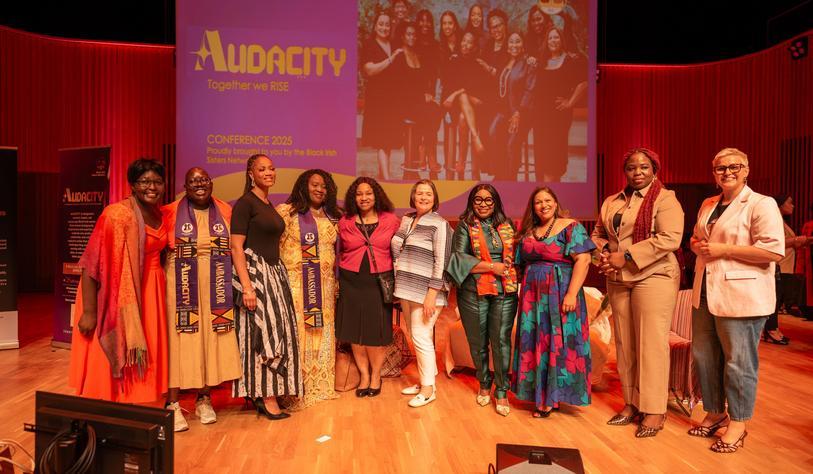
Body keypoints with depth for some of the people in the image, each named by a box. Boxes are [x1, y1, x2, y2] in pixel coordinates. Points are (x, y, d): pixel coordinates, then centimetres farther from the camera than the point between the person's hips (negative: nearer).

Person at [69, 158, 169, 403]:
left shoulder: (159, 214, 4)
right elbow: (92, 263, -19)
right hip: (117, 294, -7)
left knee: (140, 360, 14)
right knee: (111, 362, 4)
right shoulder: (118, 214, -18)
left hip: (148, 292, 7)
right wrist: (89, 312, -20)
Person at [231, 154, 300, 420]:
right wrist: (247, 288, -23)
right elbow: (236, 248, -16)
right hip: (254, 273, -8)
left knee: (275, 333, 10)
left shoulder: (270, 206, 15)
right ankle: (267, 399, 8)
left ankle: (262, 395, 23)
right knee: (262, 335, -3)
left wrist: (278, 276, 13)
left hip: (274, 274, 8)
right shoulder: (245, 202, -9)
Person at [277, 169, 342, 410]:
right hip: (295, 284, -5)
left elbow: (336, 250, 19)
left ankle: (321, 385, 25)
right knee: (297, 333, -4)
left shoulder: (333, 217, 13)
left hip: (324, 286, 5)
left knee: (322, 333, 11)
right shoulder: (286, 211, -3)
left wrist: (336, 282, 15)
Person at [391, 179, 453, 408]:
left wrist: (432, 295, -19)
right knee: (417, 336, 13)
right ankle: (425, 379, 28)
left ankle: (429, 388, 11)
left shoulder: (439, 224, -8)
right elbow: (397, 251, 19)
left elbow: (442, 262, -14)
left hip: (426, 291, -6)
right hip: (407, 289, 6)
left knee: (421, 337, -4)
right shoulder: (406, 220, 11)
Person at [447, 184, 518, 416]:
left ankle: (502, 391, 14)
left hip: (505, 292, 2)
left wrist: (510, 272, 2)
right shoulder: (465, 226, 2)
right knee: (478, 342, 9)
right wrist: (492, 267, -12)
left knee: (501, 340, -1)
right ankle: (484, 384, 31)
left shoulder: (506, 225, 11)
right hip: (474, 293, -1)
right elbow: (458, 257, -9)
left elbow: (517, 254, 18)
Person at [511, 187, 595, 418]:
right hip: (533, 296, 6)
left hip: (559, 294, -5)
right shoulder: (527, 232, 13)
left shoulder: (571, 227, -4)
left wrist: (571, 294, -20)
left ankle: (552, 398, 10)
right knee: (534, 344, 8)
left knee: (557, 343, 0)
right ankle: (539, 395, 20)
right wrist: (524, 293, 5)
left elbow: (583, 260, -13)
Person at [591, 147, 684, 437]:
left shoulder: (665, 199, -4)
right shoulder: (611, 202, 15)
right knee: (625, 343, 9)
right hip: (618, 281, 6)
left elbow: (670, 238, -16)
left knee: (652, 342, -3)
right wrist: (603, 253, -3)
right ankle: (631, 403, 20)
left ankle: (654, 411, 7)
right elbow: (598, 234, 19)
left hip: (653, 277, -6)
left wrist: (626, 256, -18)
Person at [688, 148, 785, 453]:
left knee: (738, 361, 3)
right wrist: (697, 245, 3)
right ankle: (715, 413, 31)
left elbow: (774, 251, -17)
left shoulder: (761, 205, -8)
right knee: (703, 355, 14)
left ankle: (738, 424, 19)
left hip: (741, 296, -7)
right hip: (705, 293, 7)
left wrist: (723, 249, -18)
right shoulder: (708, 204, 14)